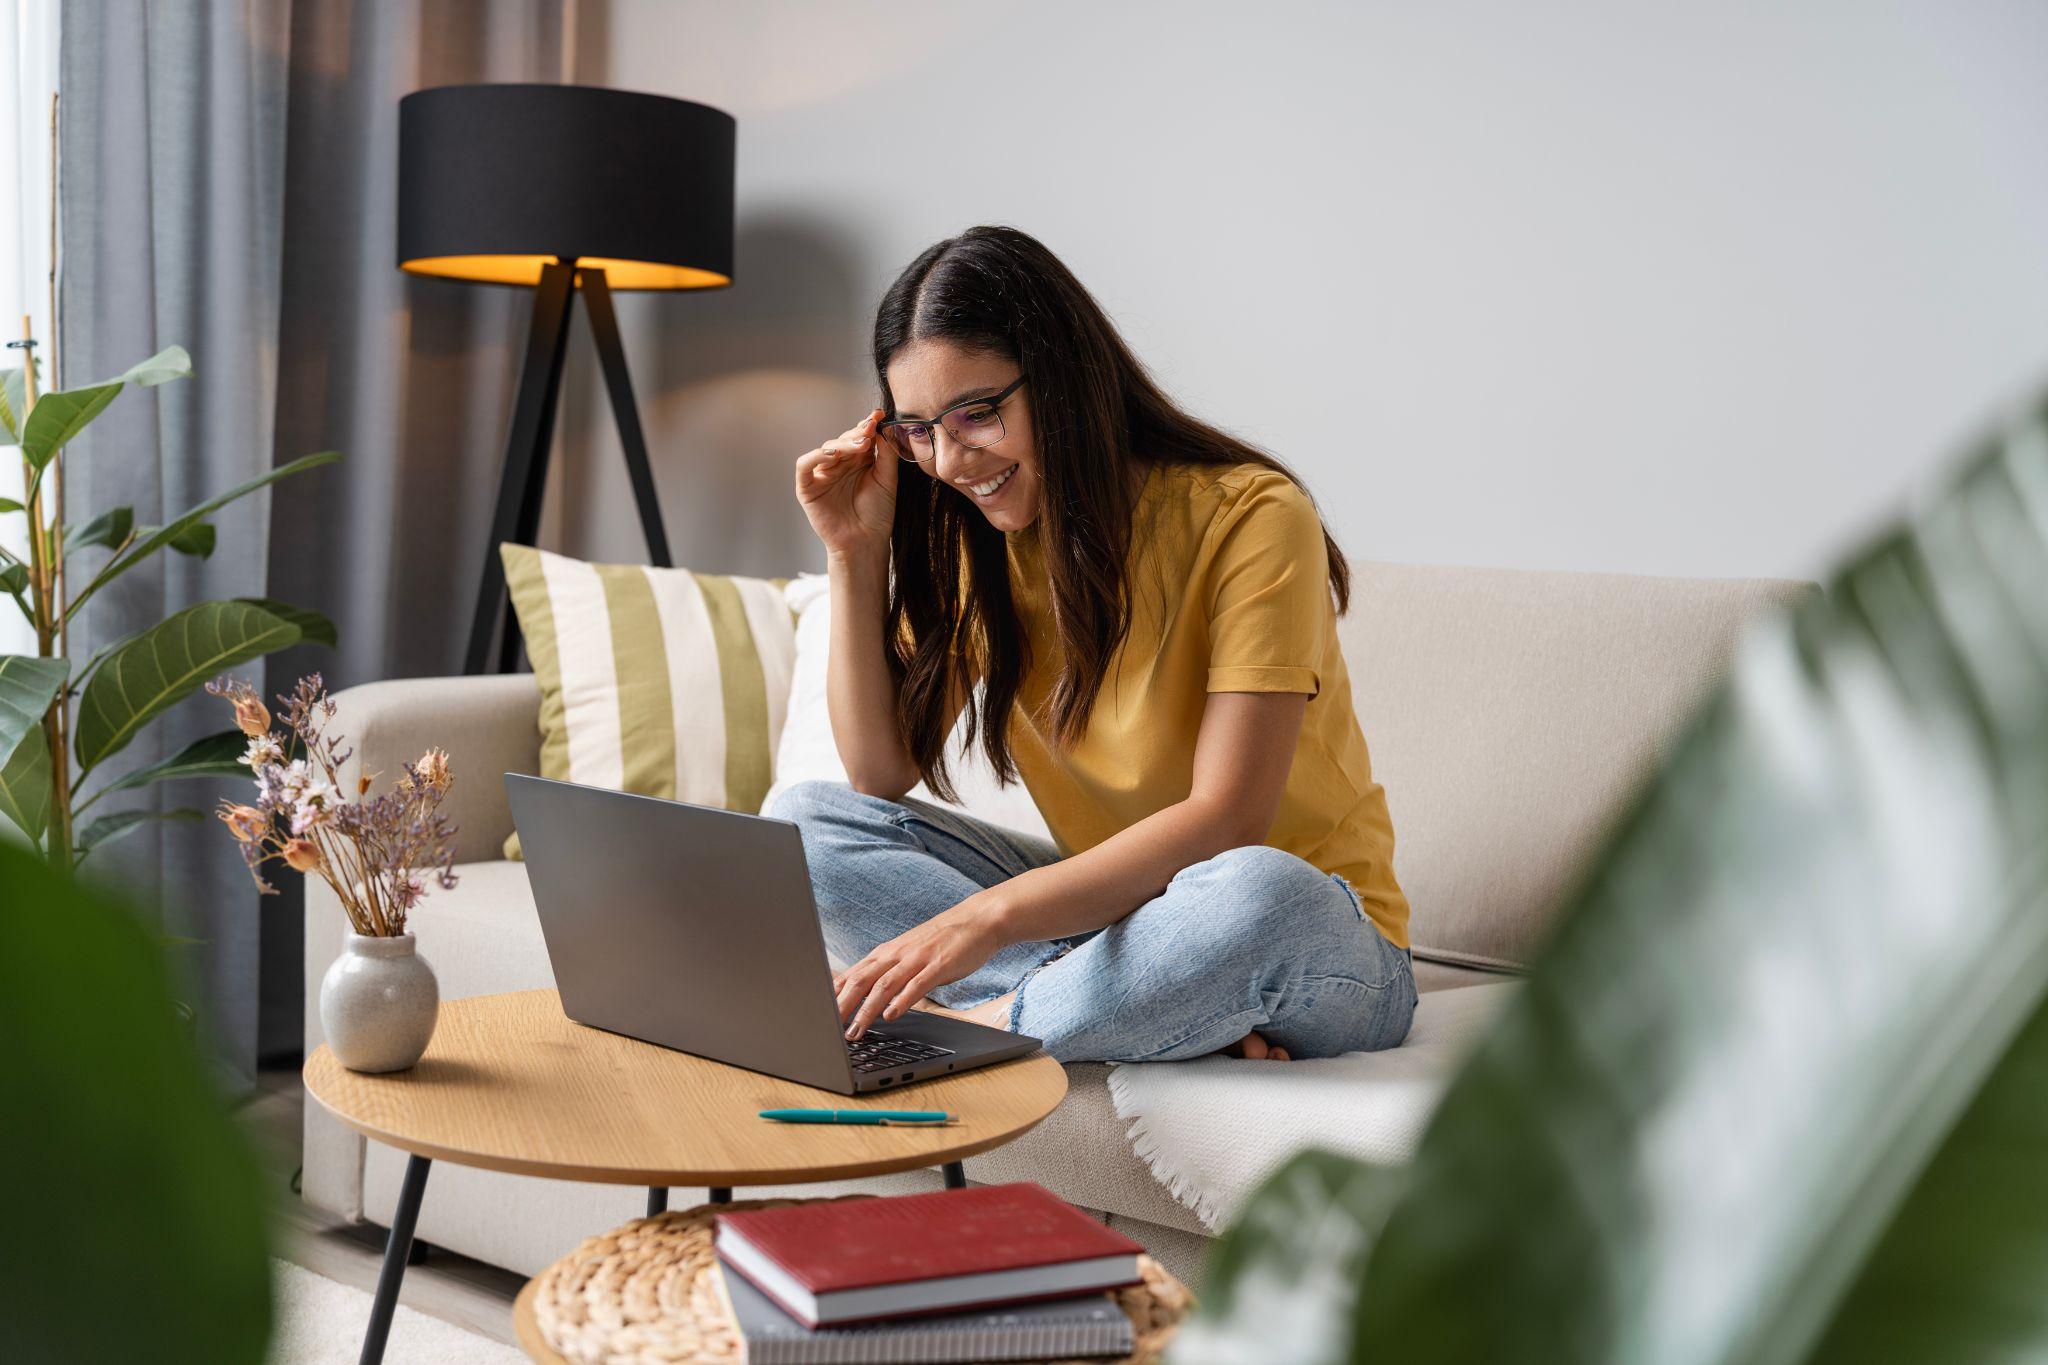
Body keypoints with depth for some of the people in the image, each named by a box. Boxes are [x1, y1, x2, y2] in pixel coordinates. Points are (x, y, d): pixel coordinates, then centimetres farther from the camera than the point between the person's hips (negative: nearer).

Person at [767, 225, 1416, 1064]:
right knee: (804, 821, -10)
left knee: (1258, 893, -41)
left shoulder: (1248, 517, -17)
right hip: (1108, 902, 6)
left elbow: (1225, 821, -25)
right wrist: (855, 554, -9)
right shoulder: (976, 539, 1)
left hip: (1311, 938, -5)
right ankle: (1177, 1010, -21)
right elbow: (881, 775, -1)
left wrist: (990, 916, -36)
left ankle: (982, 1025, -18)